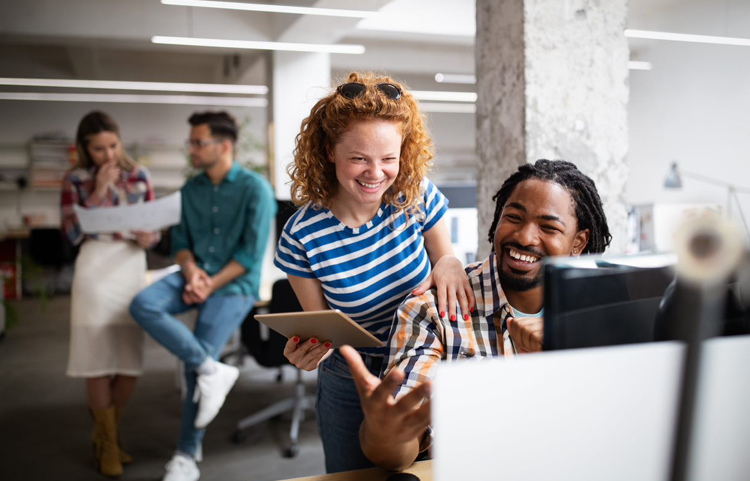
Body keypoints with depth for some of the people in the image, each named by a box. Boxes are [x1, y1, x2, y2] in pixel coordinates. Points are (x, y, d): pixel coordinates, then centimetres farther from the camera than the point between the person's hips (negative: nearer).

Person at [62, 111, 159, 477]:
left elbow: (153, 225, 12)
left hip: (132, 266, 3)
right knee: (98, 360, -1)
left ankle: (104, 431, 27)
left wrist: (149, 238, -11)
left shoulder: (139, 175, 10)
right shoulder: (75, 180, 4)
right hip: (95, 268, -2)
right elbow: (72, 233, -5)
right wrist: (98, 192, -10)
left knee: (130, 362, 4)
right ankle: (107, 444, 15)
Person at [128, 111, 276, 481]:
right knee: (143, 305, -24)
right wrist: (190, 270, -9)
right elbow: (180, 242, 13)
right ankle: (212, 369, -22)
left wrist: (211, 285, -16)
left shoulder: (255, 189, -6)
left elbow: (251, 254, -10)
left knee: (195, 364, -14)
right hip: (195, 275, 6)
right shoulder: (190, 190, 11)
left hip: (233, 284, -5)